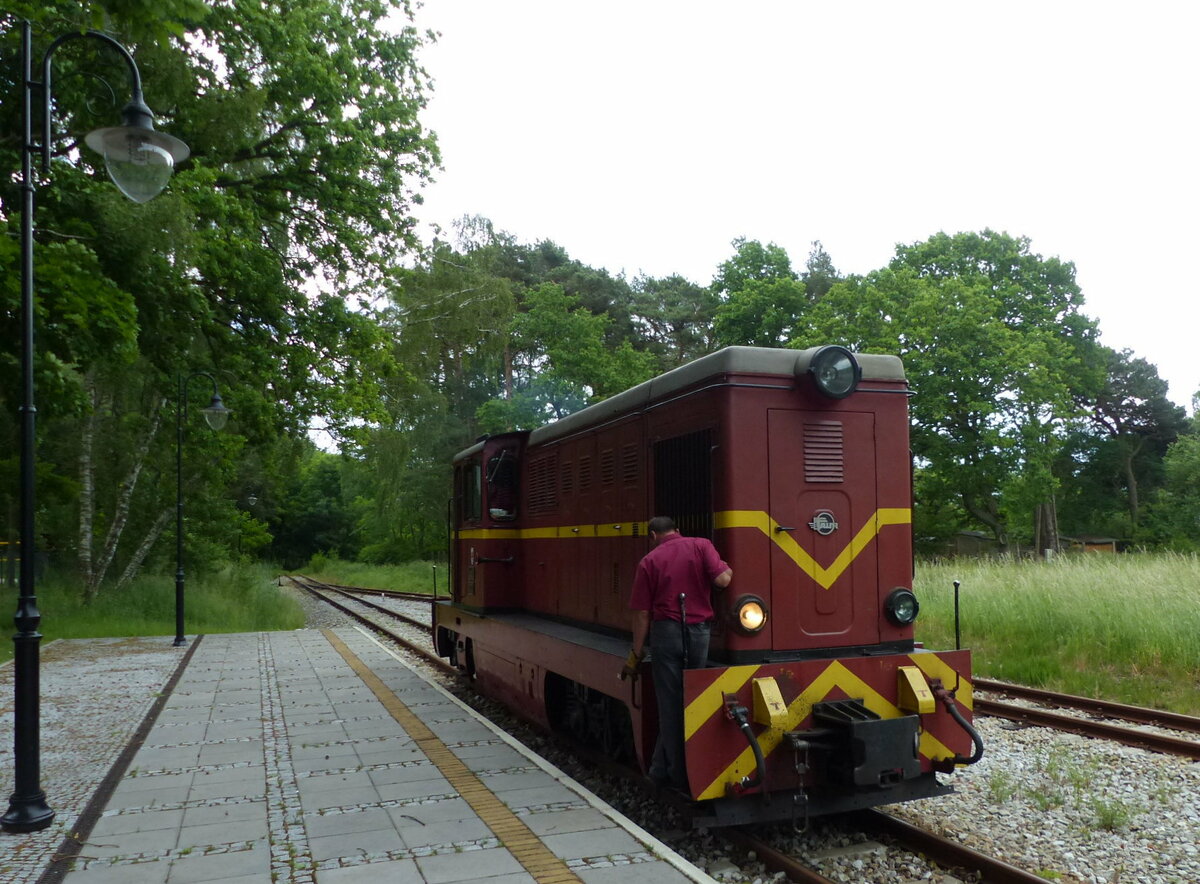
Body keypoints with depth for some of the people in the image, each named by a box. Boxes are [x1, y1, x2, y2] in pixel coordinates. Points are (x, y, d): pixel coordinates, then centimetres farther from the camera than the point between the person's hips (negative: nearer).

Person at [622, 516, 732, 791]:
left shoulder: (649, 560, 2)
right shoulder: (701, 546, 4)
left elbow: (642, 613, 0)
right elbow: (722, 580, -10)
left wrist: (636, 653, 7)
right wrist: (729, 569, 13)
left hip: (665, 632, -1)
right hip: (699, 632, 1)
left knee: (670, 705, 7)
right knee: (692, 701, 13)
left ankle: (678, 774, 13)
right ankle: (662, 769, 21)